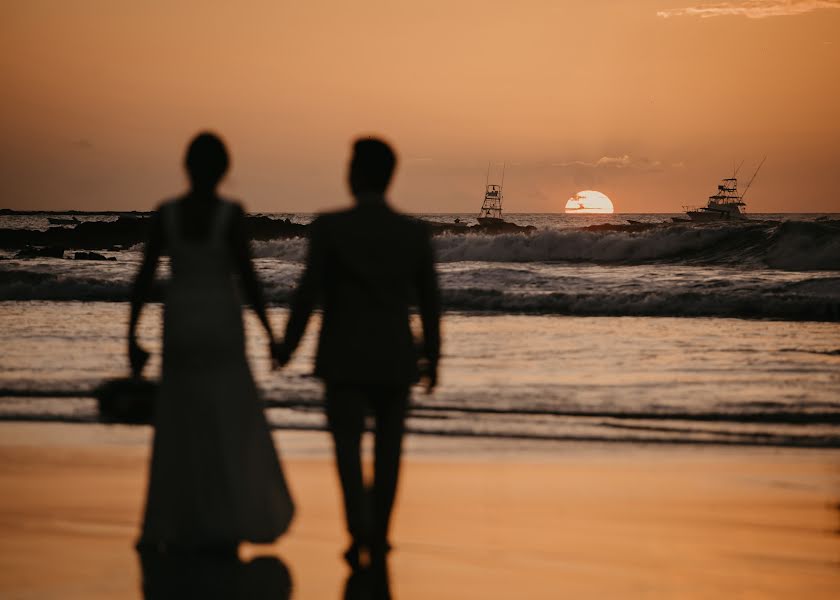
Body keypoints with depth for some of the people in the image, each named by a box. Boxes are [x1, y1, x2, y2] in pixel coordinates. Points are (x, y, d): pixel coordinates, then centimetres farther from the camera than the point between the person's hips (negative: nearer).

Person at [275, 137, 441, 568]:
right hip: (396, 357, 3)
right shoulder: (415, 232, -2)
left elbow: (308, 292, -12)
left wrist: (287, 345, 2)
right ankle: (377, 536, 21)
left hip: (345, 356, -2)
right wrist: (432, 356, 16)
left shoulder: (329, 227, -12)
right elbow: (429, 301, 3)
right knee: (388, 445, 17)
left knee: (348, 445, 4)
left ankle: (360, 528, -17)